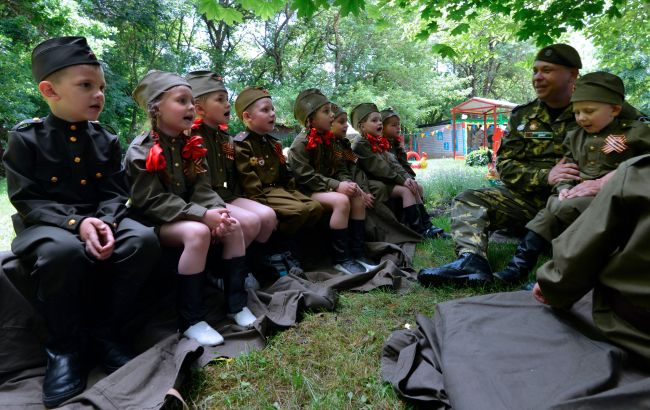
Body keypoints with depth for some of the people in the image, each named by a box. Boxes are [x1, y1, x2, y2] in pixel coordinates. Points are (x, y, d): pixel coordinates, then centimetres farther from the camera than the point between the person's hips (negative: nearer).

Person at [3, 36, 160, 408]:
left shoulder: (107, 141, 6)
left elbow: (115, 193, 2)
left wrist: (106, 222, -21)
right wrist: (76, 223, -25)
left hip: (99, 218, 4)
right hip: (48, 223, -3)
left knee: (144, 240, -27)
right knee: (64, 250, -39)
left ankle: (104, 330, -8)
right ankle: (65, 347, -14)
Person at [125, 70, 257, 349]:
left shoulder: (191, 146, 8)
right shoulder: (141, 150, -13)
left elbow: (202, 189, 3)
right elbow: (153, 201, -20)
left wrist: (219, 211, -20)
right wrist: (204, 215, -30)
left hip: (187, 214, 7)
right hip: (153, 220, -6)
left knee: (234, 227, -14)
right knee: (198, 233, -34)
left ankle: (237, 303, -4)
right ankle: (190, 320, -23)